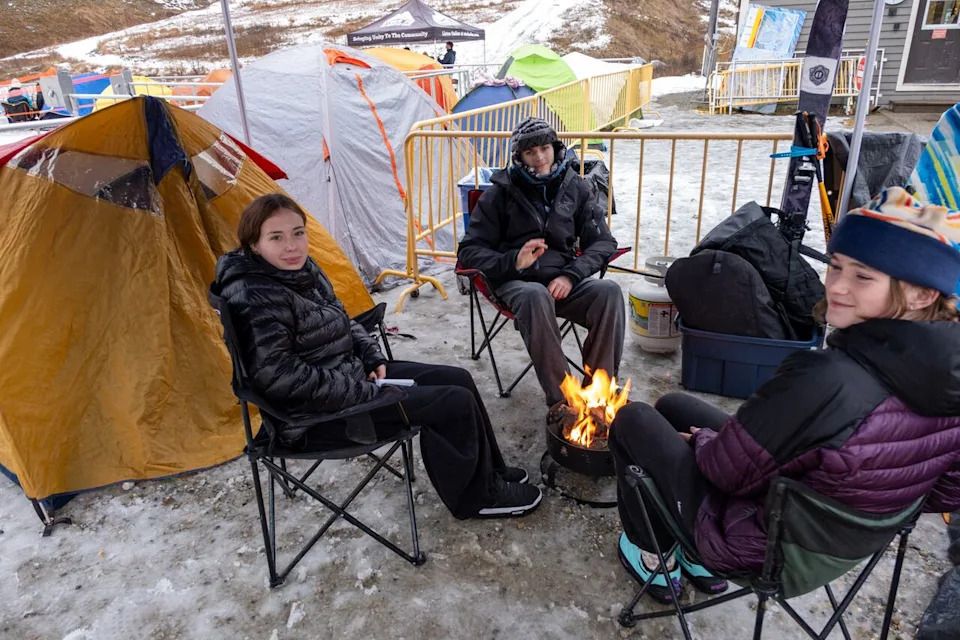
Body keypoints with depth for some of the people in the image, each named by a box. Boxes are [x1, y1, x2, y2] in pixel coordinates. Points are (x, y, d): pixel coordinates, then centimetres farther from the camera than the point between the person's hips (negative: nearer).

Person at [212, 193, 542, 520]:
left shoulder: (304, 270, 5)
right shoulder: (257, 299, -24)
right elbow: (280, 377, -27)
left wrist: (373, 358, 3)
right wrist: (367, 393, -22)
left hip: (353, 373, 10)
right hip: (317, 417, -10)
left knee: (458, 379, 8)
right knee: (454, 403, -12)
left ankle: (490, 471, 24)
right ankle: (479, 496, 10)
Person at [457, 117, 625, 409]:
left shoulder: (574, 187, 11)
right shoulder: (501, 193, 4)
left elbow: (603, 242, 9)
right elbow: (469, 252, 3)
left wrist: (570, 275, -11)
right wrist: (513, 262, -17)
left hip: (564, 281, 3)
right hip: (516, 282, -2)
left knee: (609, 291, -28)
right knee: (536, 296, -38)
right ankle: (561, 399, -34)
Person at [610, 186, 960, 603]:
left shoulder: (823, 381, -37)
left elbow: (728, 470, -24)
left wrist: (699, 439, -2)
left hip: (755, 549, -7)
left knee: (633, 419, 12)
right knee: (672, 405, 22)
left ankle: (655, 559, 27)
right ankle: (702, 564, 34)